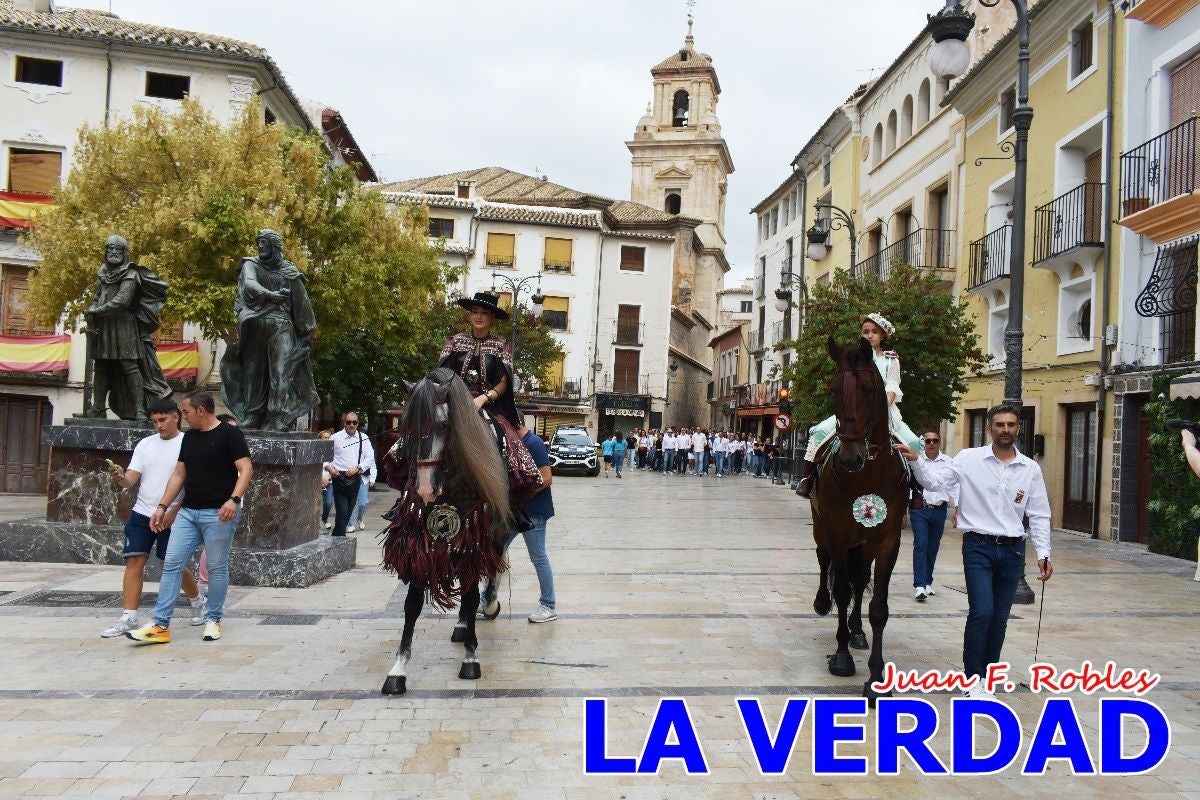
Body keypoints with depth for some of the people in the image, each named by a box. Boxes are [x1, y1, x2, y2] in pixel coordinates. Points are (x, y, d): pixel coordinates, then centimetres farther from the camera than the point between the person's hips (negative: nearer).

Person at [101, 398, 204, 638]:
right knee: (134, 562, -3)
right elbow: (131, 480, 3)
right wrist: (120, 478, -20)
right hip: (141, 513, 4)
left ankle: (198, 601, 29)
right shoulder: (145, 444, 8)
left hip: (171, 517, -4)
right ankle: (129, 617, 2)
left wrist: (172, 513, -15)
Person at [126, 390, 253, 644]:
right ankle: (160, 625, 3)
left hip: (218, 514, -6)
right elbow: (179, 475, 19)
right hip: (188, 512, 7)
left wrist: (234, 499, -27)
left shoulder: (230, 434, -6)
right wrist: (162, 507, 13)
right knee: (171, 564, 0)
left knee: (217, 568, 2)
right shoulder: (189, 437, 15)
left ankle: (212, 619, 17)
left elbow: (246, 469, -14)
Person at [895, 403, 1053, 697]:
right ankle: (974, 678, 4)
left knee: (999, 618, 10)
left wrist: (1043, 554, 0)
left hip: (1013, 551, 3)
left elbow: (1039, 515, 6)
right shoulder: (969, 459, -3)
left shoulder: (1031, 469, 4)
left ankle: (987, 676, 25)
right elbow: (935, 481, -9)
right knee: (981, 611, -12)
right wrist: (915, 461, -26)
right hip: (978, 547, -3)